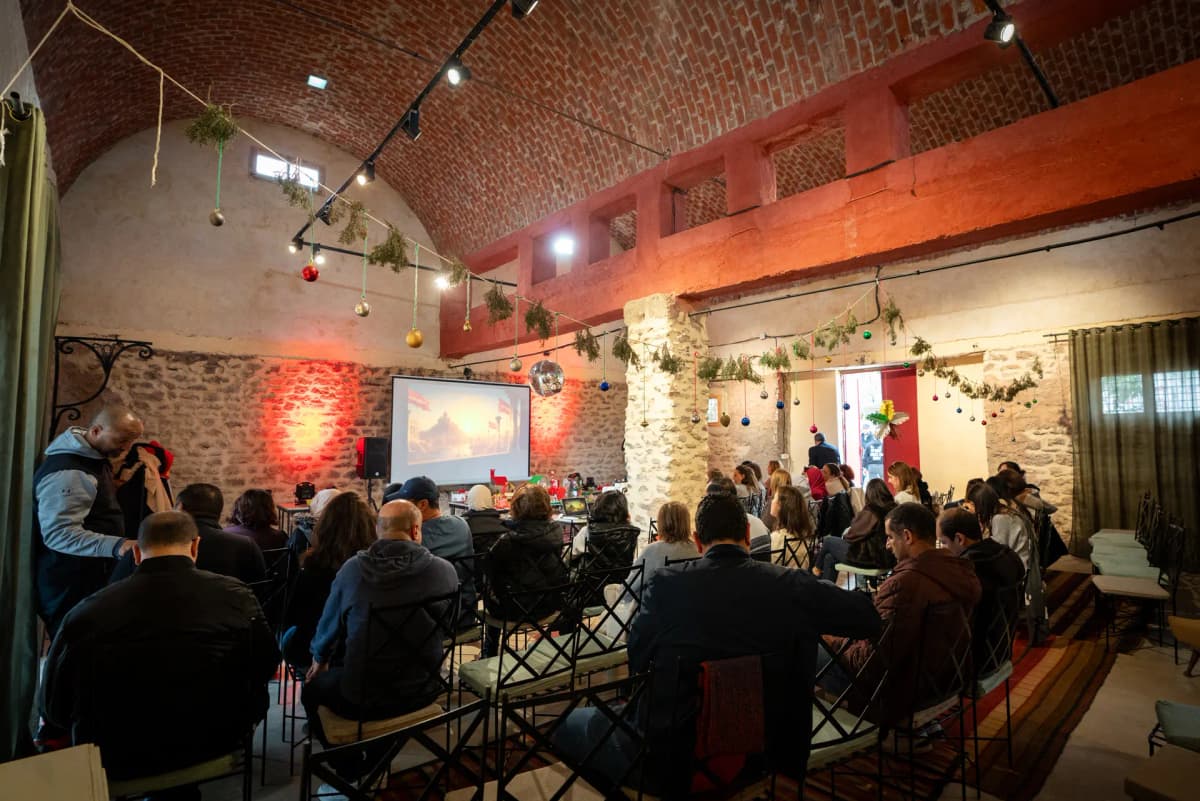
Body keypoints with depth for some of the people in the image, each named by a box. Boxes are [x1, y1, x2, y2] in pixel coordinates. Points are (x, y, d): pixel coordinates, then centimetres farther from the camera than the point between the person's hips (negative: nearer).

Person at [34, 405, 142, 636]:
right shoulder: (67, 472, -22)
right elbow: (58, 533, -29)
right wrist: (116, 545, -38)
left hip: (93, 580, 9)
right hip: (71, 589, -9)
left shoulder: (96, 458, 9)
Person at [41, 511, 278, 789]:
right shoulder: (235, 596, -16)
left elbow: (55, 709, 0)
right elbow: (266, 667, -2)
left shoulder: (85, 613, -14)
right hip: (214, 745, -2)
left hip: (116, 763, 3)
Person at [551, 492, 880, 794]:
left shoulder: (666, 583, -17)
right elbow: (871, 616, 1)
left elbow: (637, 663, -4)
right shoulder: (792, 585, -12)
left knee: (572, 723, 22)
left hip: (670, 759, -3)